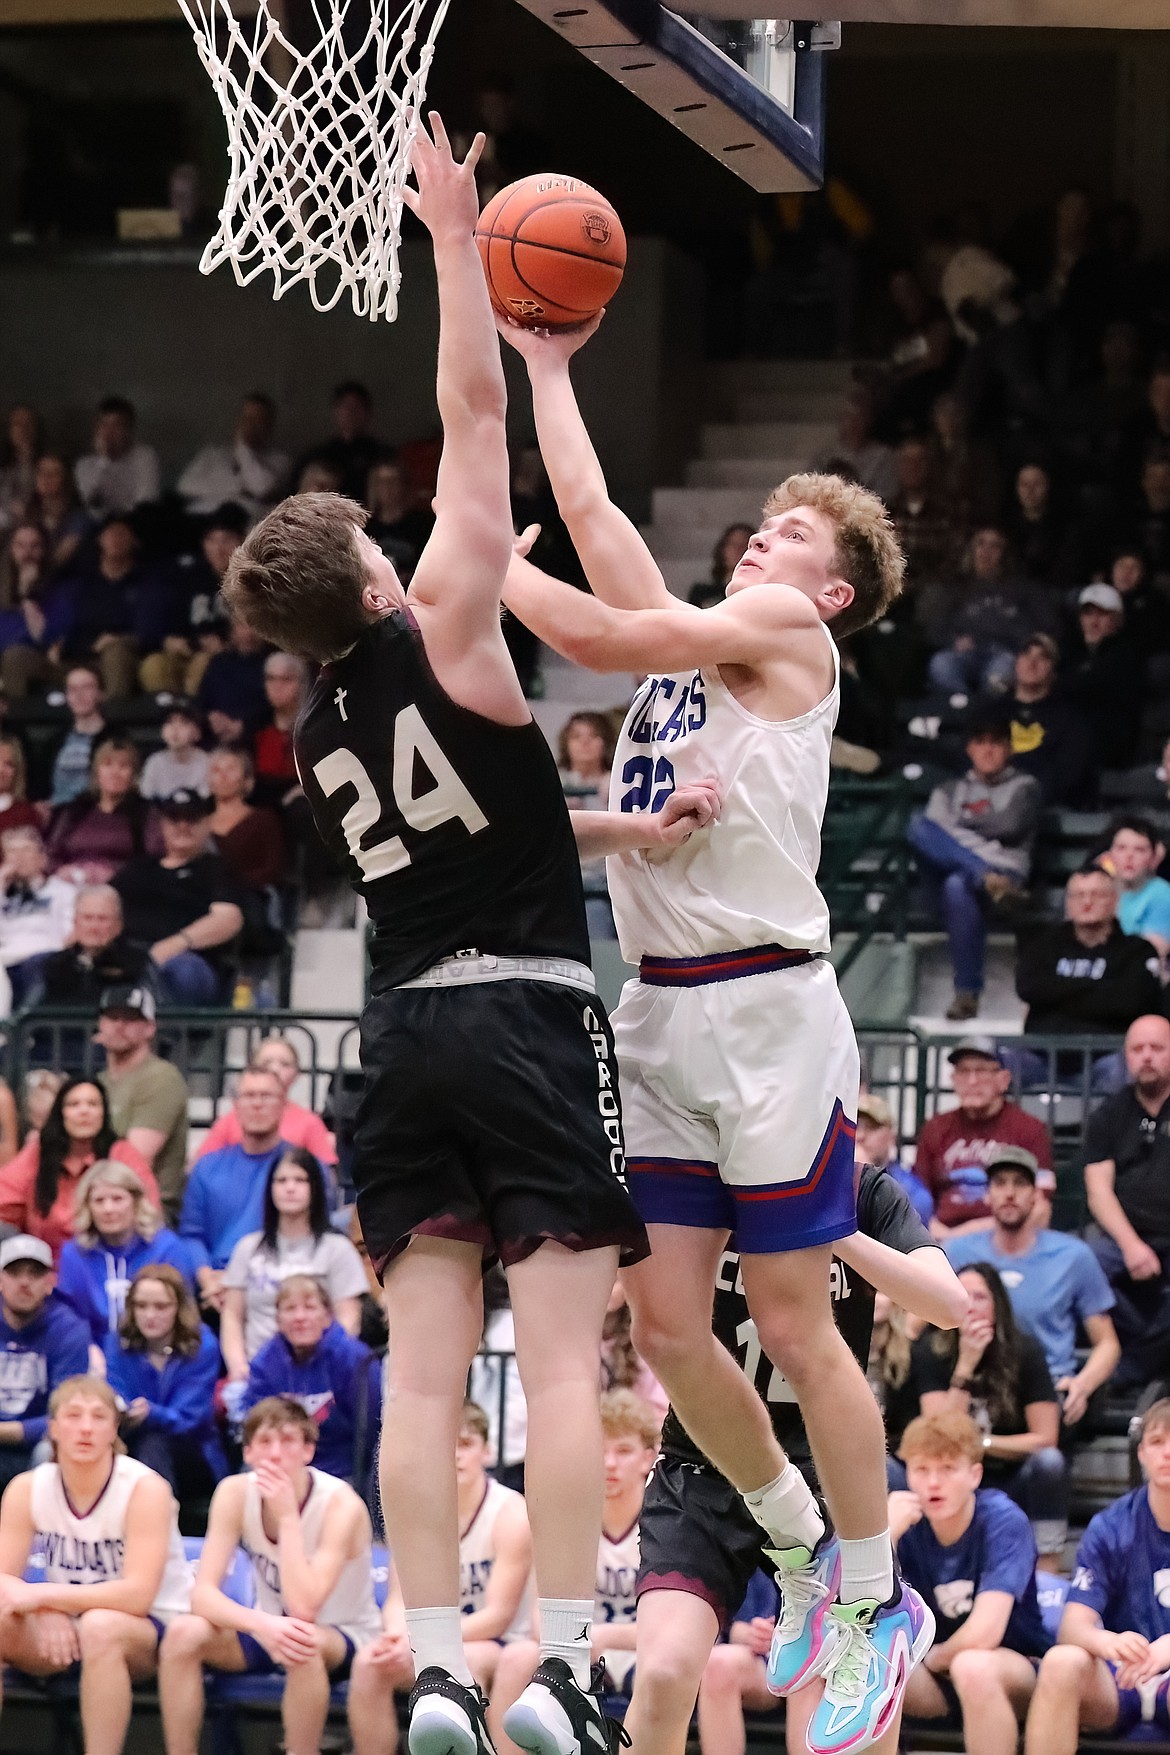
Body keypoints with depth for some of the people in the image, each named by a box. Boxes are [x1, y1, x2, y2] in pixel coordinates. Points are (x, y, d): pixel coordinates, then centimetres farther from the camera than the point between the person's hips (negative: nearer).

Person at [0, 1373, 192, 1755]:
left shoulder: (145, 1488, -19)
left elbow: (137, 1595, -27)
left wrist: (42, 1595, -29)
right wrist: (44, 1612, -29)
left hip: (153, 1627, -4)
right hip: (64, 1626, 5)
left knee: (100, 1627, -38)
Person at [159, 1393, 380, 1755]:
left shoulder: (341, 1505, -24)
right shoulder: (235, 1493, -12)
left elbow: (303, 1608, -33)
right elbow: (203, 1594, -19)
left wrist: (287, 1515, -34)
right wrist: (261, 1624, -39)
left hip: (345, 1640, -4)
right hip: (266, 1631, 4)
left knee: (305, 1645, -38)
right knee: (183, 1633, -23)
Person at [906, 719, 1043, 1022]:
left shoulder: (1024, 787, 22)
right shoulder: (949, 790, 30)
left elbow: (1010, 825, 3)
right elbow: (935, 829, 10)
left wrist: (961, 826, 11)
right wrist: (983, 848, -6)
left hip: (1005, 870, -3)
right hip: (948, 867, 3)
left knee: (958, 886, -40)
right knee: (919, 824, -27)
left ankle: (967, 994, -41)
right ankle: (989, 881, -45)